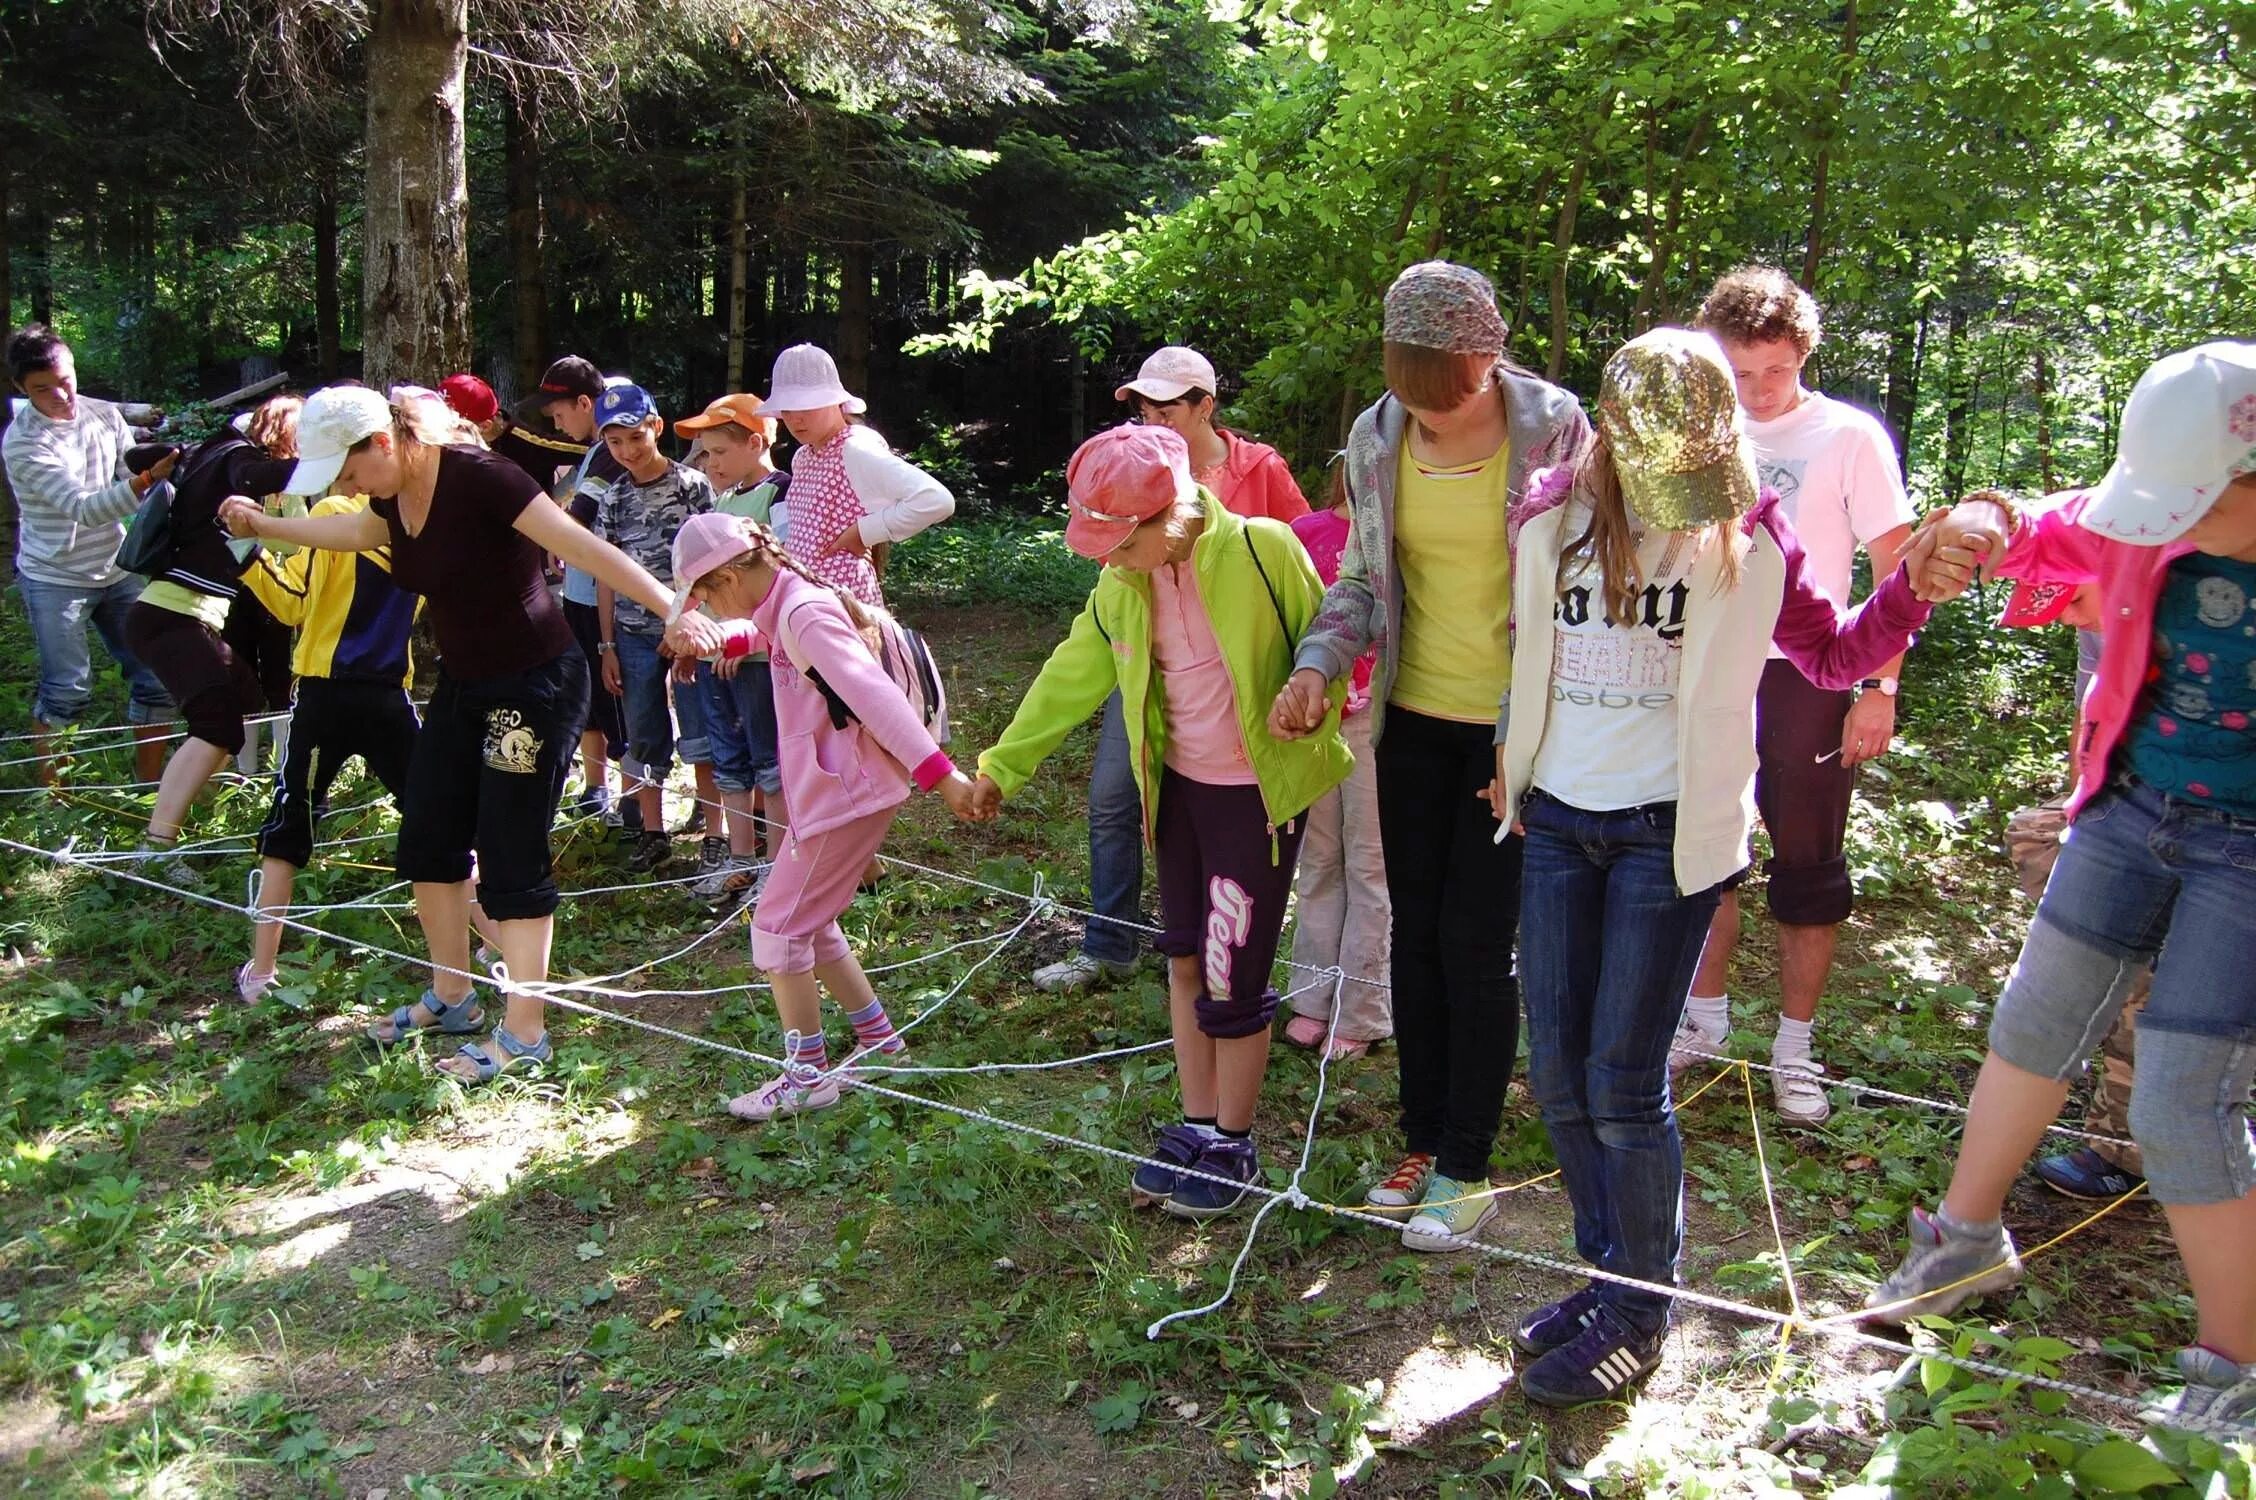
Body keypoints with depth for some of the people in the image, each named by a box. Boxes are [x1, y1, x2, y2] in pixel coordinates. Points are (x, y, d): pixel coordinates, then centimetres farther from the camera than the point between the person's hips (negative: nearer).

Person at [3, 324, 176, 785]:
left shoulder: (105, 415, -1)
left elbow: (132, 478, 3)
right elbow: (83, 507, -27)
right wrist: (148, 478, -40)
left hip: (117, 572, 5)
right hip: (55, 580, -5)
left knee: (156, 673, 3)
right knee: (66, 693, -5)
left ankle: (149, 783, 16)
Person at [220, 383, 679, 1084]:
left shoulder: (476, 476, -24)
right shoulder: (393, 498, 0)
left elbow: (584, 547, -30)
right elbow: (357, 532, 25)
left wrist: (676, 612, -37)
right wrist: (265, 524, 30)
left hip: (536, 686, -9)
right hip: (462, 685, 9)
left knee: (513, 860, -4)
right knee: (427, 843, 14)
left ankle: (523, 1032, 9)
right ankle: (451, 998, 32)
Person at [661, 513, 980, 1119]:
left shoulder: (806, 614, -20)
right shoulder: (783, 605, 10)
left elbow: (874, 693, -30)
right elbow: (751, 632, 31)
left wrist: (939, 773, -37)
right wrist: (710, 635, 4)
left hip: (845, 794, -10)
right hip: (830, 792, 10)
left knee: (777, 927, -3)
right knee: (809, 923, 19)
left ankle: (807, 1076, 5)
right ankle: (877, 1035, 29)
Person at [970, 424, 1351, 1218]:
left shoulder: (1261, 550, -19)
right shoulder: (1122, 581, -2)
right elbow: (1074, 673, 8)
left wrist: (1310, 706, -21)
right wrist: (1005, 762, 10)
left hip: (1258, 793, -6)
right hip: (1179, 785, 6)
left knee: (1233, 976, 0)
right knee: (1185, 960, 14)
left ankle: (1232, 1146, 19)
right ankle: (1197, 1126, 29)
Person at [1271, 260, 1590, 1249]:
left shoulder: (1553, 428, -13)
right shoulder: (1377, 437, 0)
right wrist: (1318, 662, -9)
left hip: (1517, 732, -4)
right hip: (1415, 719, 5)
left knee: (1474, 943, -1)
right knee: (1414, 934, 11)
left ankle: (1466, 1170, 15)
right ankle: (1423, 1142, 27)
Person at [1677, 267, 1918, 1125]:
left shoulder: (1849, 436, -6)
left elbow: (1897, 569, -6)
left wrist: (1880, 688, -13)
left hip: (1806, 678, -4)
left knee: (1808, 866, 4)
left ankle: (1794, 1049, 15)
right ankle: (1706, 1020, 26)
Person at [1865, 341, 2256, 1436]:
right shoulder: (2161, 508, -9)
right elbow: (2058, 535, 10)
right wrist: (1983, 533, -11)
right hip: (2133, 805, 5)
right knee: (2038, 1018, 16)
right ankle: (1969, 1239, 39)